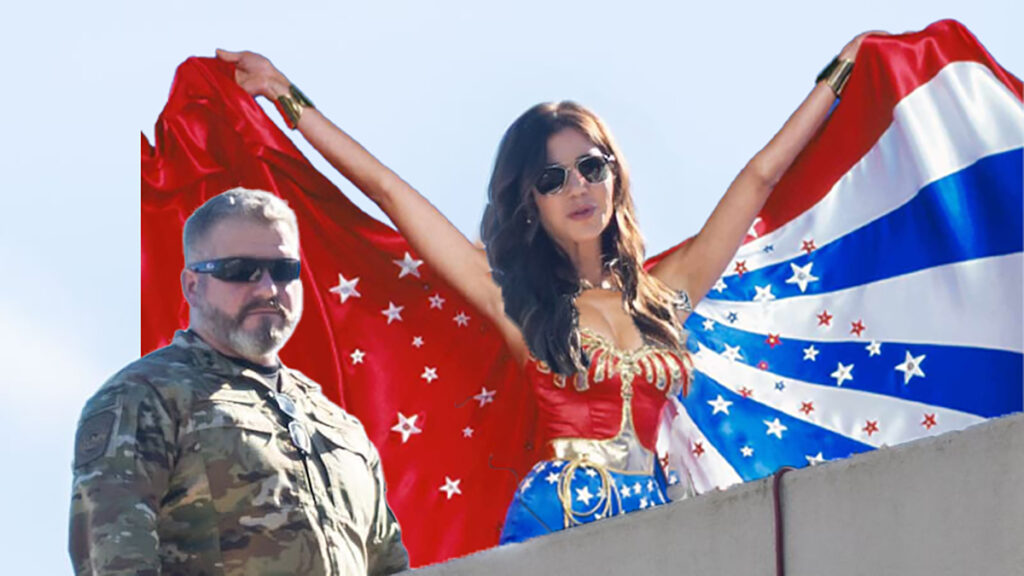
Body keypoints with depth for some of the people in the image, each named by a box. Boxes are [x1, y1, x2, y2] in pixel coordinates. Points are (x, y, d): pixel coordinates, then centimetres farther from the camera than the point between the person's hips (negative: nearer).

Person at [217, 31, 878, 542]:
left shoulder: (665, 290, 14)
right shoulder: (518, 301, 8)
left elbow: (760, 175, 21)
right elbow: (385, 187, 9)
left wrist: (841, 69, 27)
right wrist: (285, 95, 10)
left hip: (649, 526, 2)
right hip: (551, 519, -2)